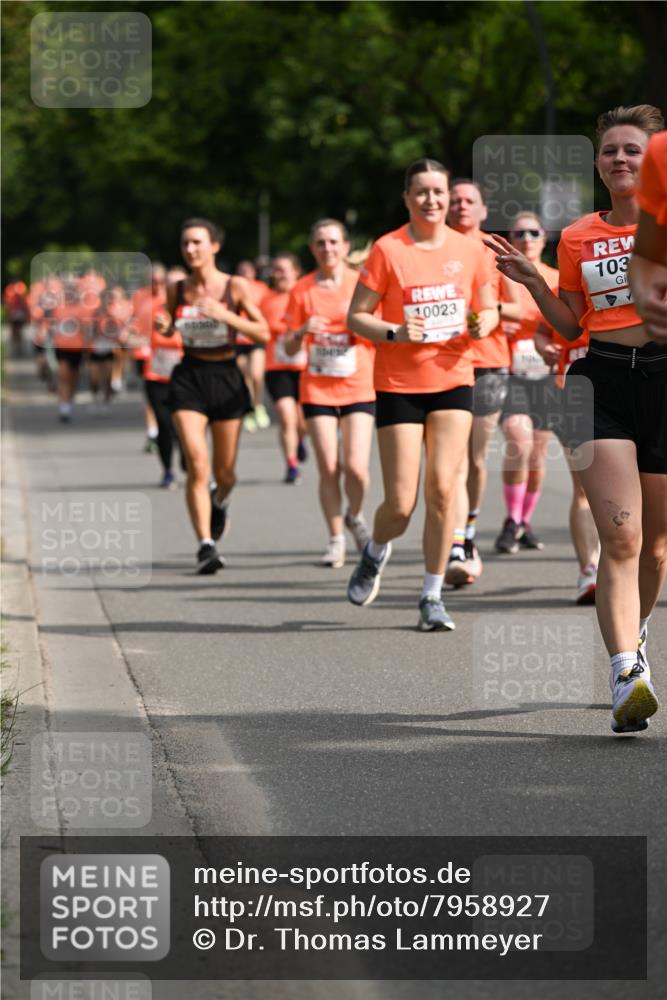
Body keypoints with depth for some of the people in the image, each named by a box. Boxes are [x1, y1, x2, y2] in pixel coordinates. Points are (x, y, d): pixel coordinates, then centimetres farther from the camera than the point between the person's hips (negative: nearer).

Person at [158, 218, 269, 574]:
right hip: (188, 378, 0)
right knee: (197, 463, -16)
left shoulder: (236, 287, -5)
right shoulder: (177, 290, 3)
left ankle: (219, 503, 46)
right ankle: (205, 544, -15)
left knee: (224, 472, 10)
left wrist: (224, 315, -19)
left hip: (226, 377, 0)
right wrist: (163, 327, -5)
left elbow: (263, 333, -6)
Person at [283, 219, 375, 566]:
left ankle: (355, 516, 18)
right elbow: (289, 348, 7)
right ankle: (336, 539, 11)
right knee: (328, 468, -4)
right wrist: (303, 330, -13)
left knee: (355, 466, -12)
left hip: (359, 389, -1)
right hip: (317, 389, 1)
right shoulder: (302, 290, 4)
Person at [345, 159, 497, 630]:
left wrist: (485, 322, -6)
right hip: (399, 384, -2)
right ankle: (375, 554, 31)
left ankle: (433, 596, 2)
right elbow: (356, 316, -3)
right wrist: (394, 333, -20)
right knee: (401, 504, -4)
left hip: (454, 381, 2)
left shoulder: (470, 249, 3)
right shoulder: (388, 249, -6)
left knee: (442, 488, -11)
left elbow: (489, 308, 16)